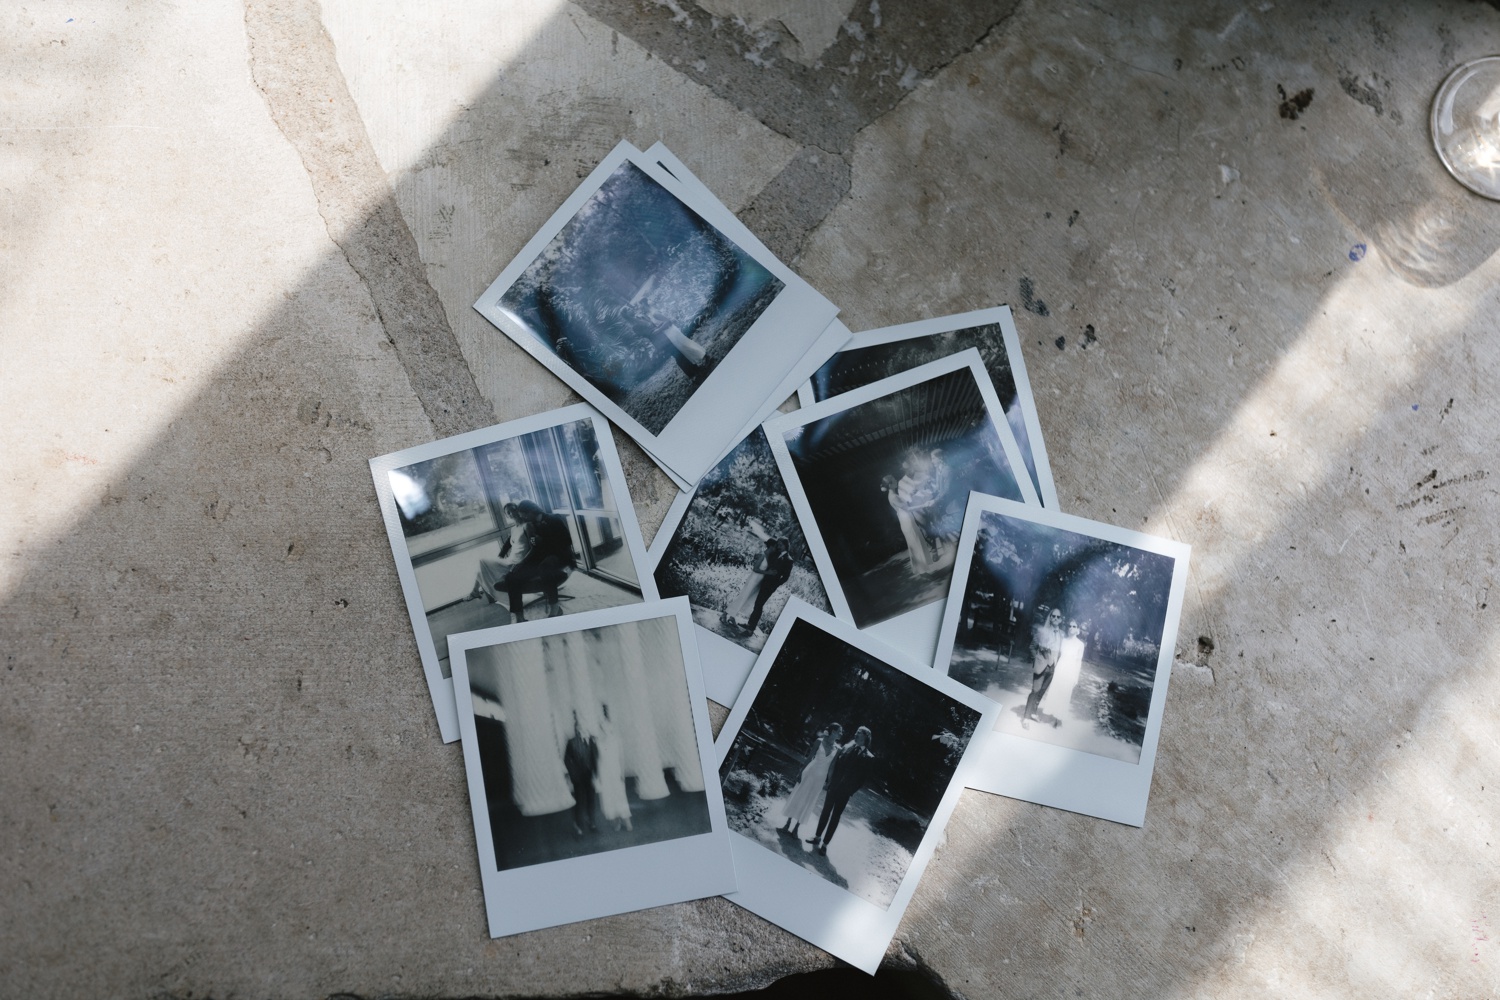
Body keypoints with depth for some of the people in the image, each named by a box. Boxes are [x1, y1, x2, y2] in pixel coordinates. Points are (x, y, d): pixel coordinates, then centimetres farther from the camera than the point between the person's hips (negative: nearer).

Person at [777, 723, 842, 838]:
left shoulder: (837, 749, -3)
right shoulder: (820, 741, -9)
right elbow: (810, 757, -6)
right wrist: (801, 772, -7)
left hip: (821, 777, 2)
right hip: (810, 772, -2)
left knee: (808, 802, 8)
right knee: (798, 797, 6)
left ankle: (796, 828, 19)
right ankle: (788, 824, 19)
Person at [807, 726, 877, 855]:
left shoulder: (868, 758, -11)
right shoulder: (846, 747, -1)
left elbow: (864, 778, -9)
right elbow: (834, 765, 3)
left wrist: (851, 790, -12)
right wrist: (828, 781, 0)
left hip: (844, 791, -3)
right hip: (834, 786, 3)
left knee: (835, 817, 6)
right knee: (826, 812, 16)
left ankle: (825, 844, 16)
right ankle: (818, 837, 32)